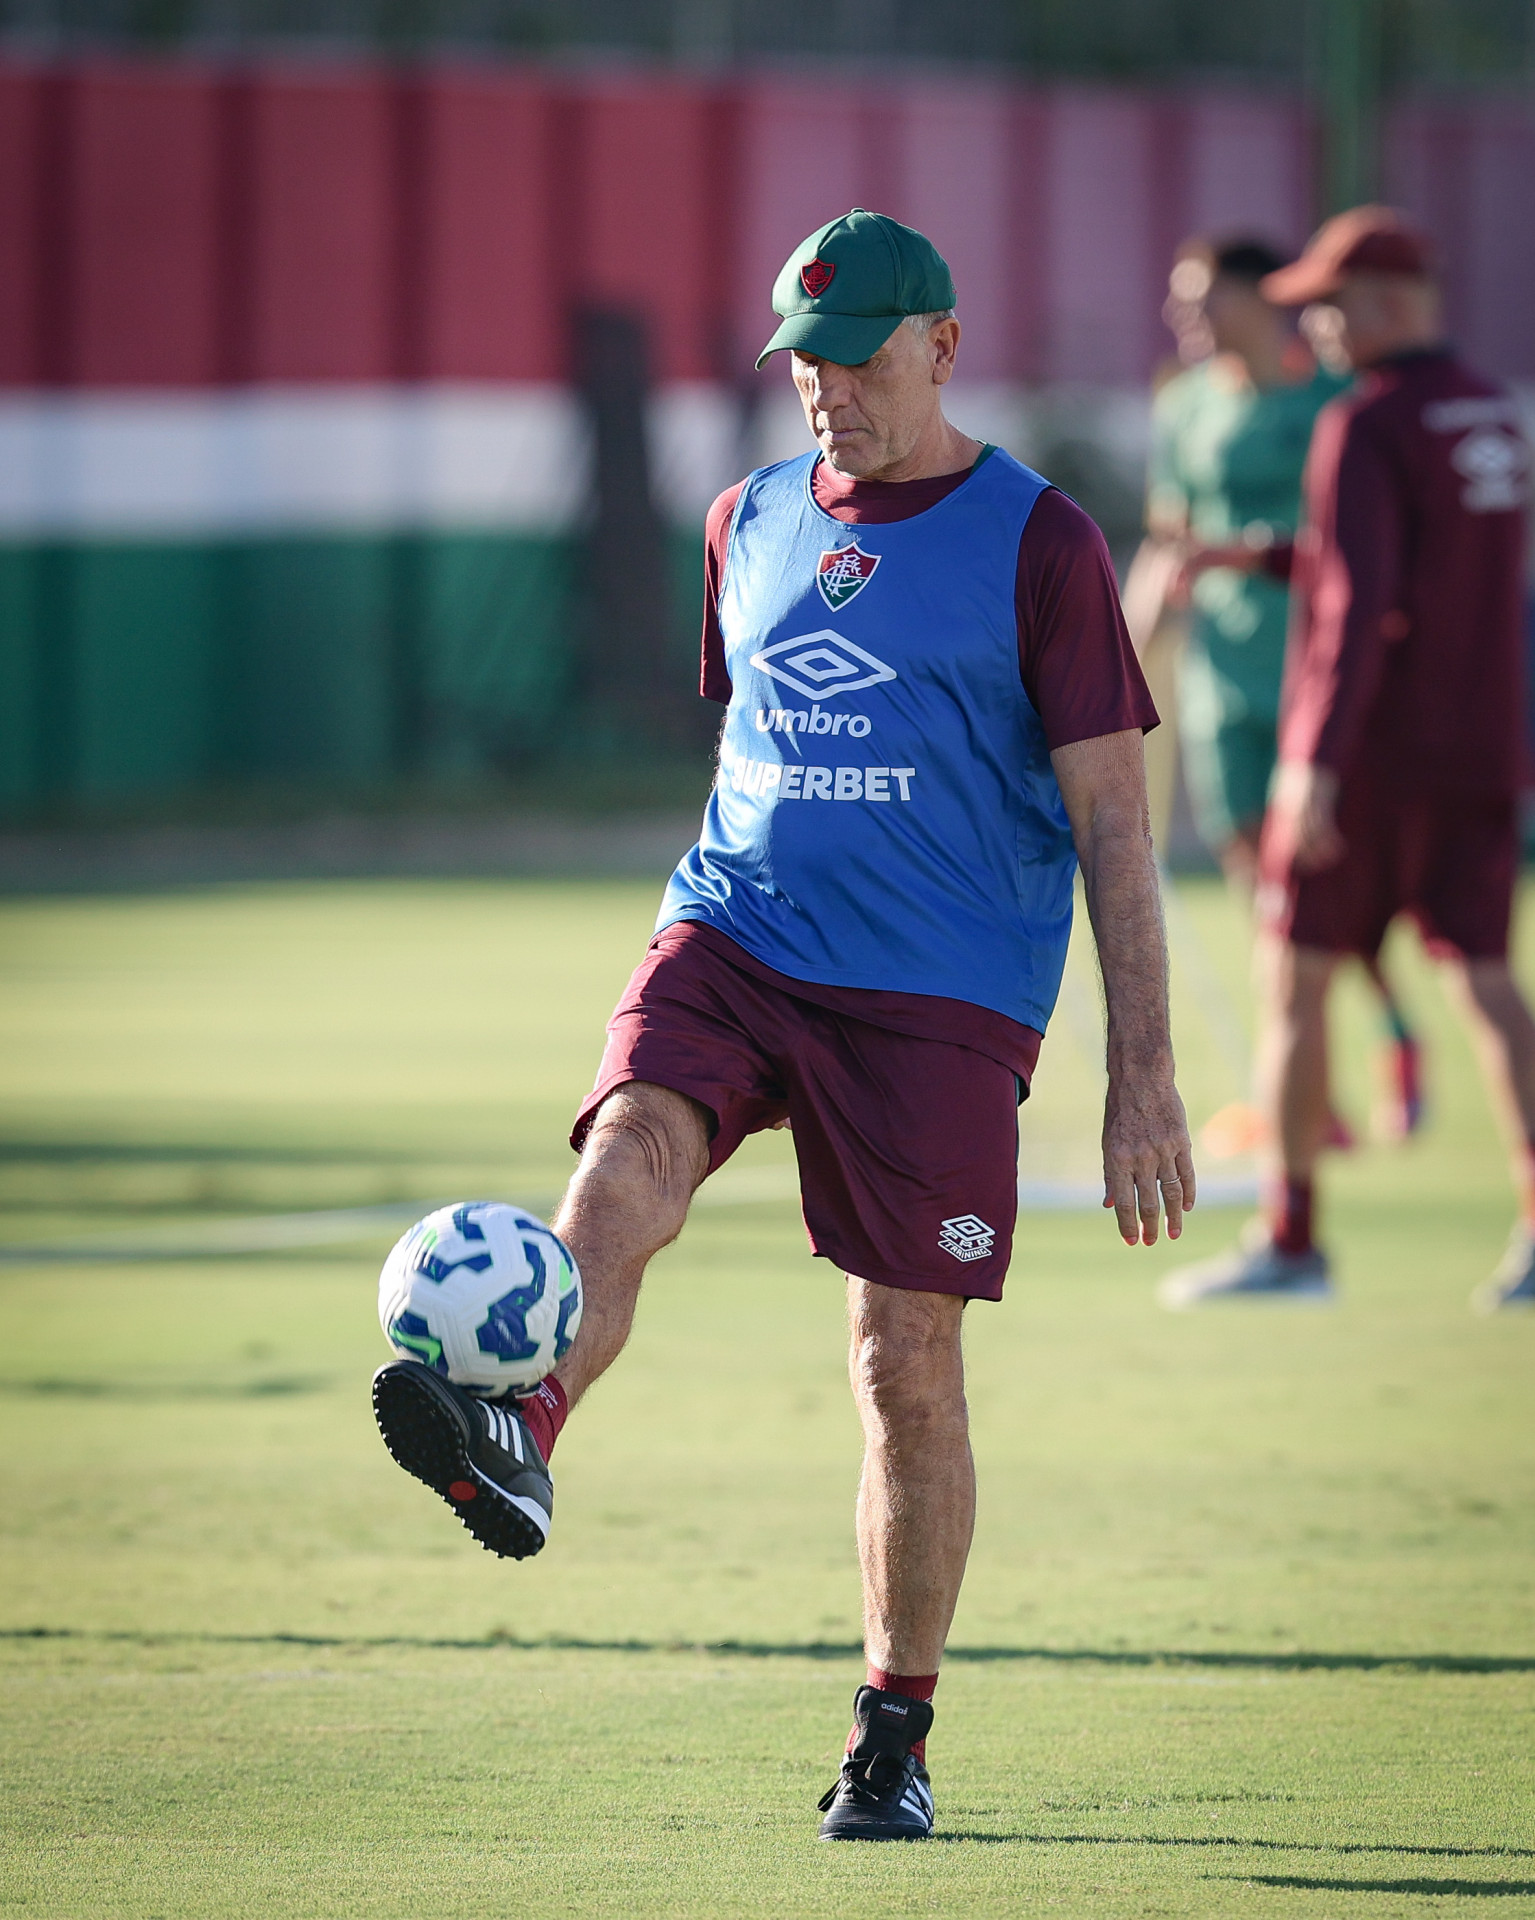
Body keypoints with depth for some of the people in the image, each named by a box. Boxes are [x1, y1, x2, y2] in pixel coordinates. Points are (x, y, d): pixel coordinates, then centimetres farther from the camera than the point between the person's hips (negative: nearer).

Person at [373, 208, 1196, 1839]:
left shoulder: (1036, 543, -2)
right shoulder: (751, 523, 13)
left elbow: (1110, 820, -2)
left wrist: (1142, 1072, -7)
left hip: (943, 996, -3)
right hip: (731, 944, 3)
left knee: (907, 1367, -2)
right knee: (626, 1157, -28)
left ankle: (895, 1735, 10)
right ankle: (518, 1440, -51)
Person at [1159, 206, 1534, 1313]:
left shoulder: (1365, 427, -15)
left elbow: (1359, 602, -24)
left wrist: (1319, 761, -26)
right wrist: (1253, 557, 25)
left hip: (1370, 754, -7)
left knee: (1298, 980, 4)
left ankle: (1291, 1241, 5)